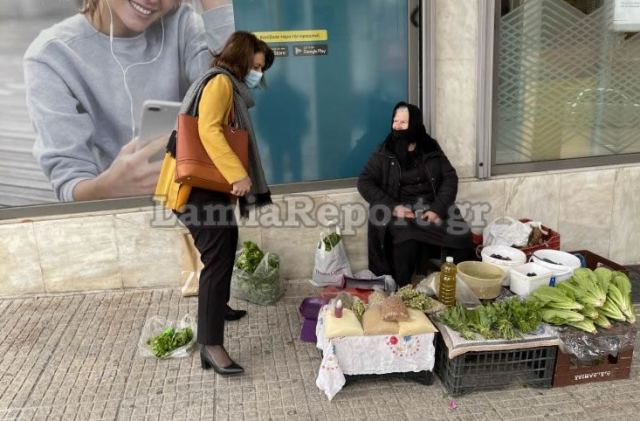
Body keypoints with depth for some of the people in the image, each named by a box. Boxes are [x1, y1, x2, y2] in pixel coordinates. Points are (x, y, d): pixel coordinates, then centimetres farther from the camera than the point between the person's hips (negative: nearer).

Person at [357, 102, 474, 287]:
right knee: (406, 244, -33)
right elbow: (364, 182, -2)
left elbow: (450, 178, 3)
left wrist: (438, 208, -14)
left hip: (433, 206, 2)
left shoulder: (431, 148, 8)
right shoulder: (384, 152, 3)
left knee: (461, 238, -22)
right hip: (400, 210, -2)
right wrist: (392, 207, -15)